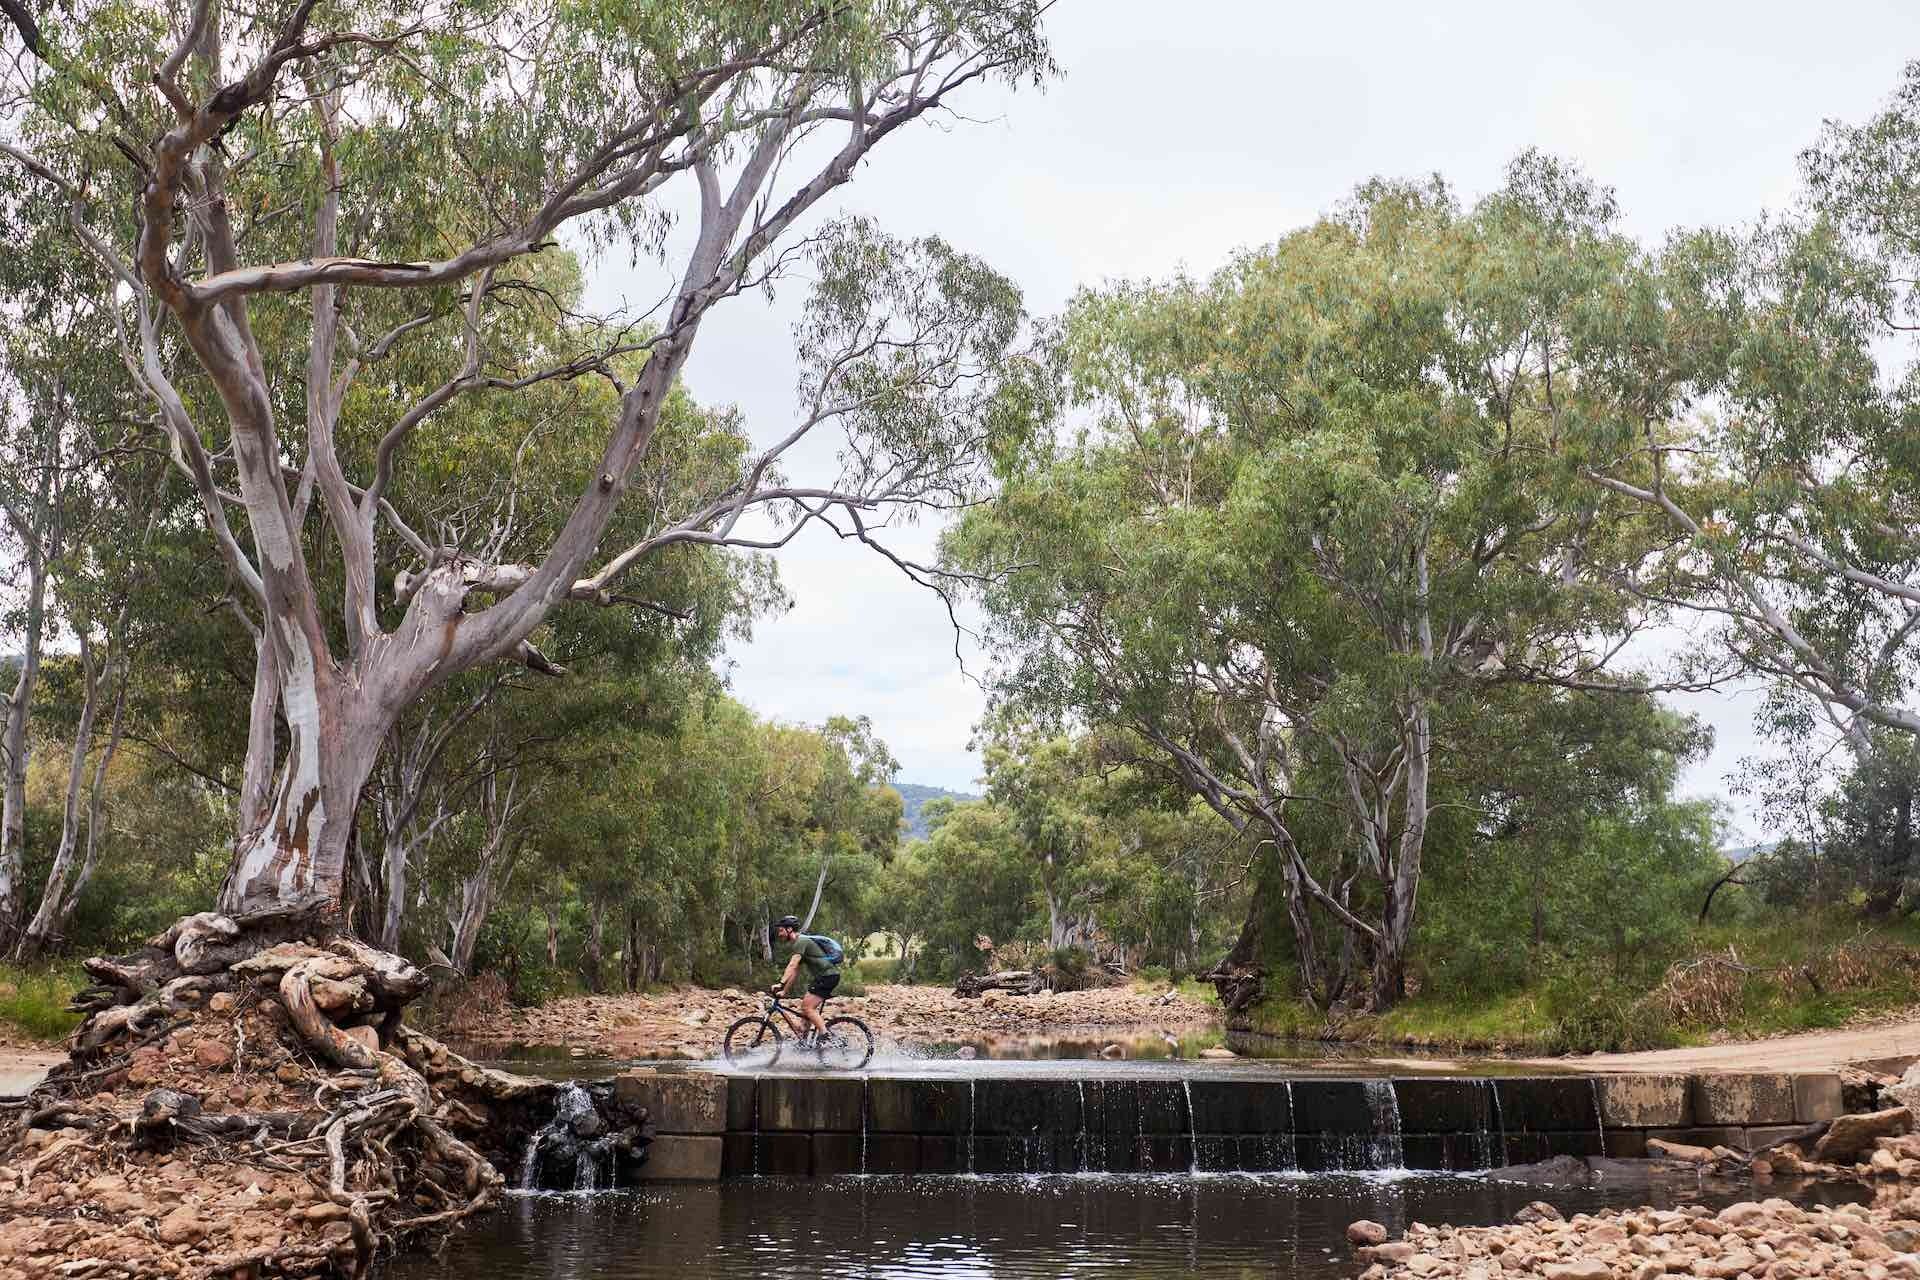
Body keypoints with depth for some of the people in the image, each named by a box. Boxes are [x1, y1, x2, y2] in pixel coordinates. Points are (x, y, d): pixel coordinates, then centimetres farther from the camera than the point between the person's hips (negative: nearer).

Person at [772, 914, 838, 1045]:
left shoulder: (801, 942, -12)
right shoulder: (798, 943, 20)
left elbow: (793, 965, -26)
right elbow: (795, 971, 22)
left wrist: (781, 983, -34)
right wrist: (784, 990, 18)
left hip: (828, 976, -10)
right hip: (820, 977, 10)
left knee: (807, 1007, -15)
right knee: (805, 1007, 11)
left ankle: (825, 1036, -17)